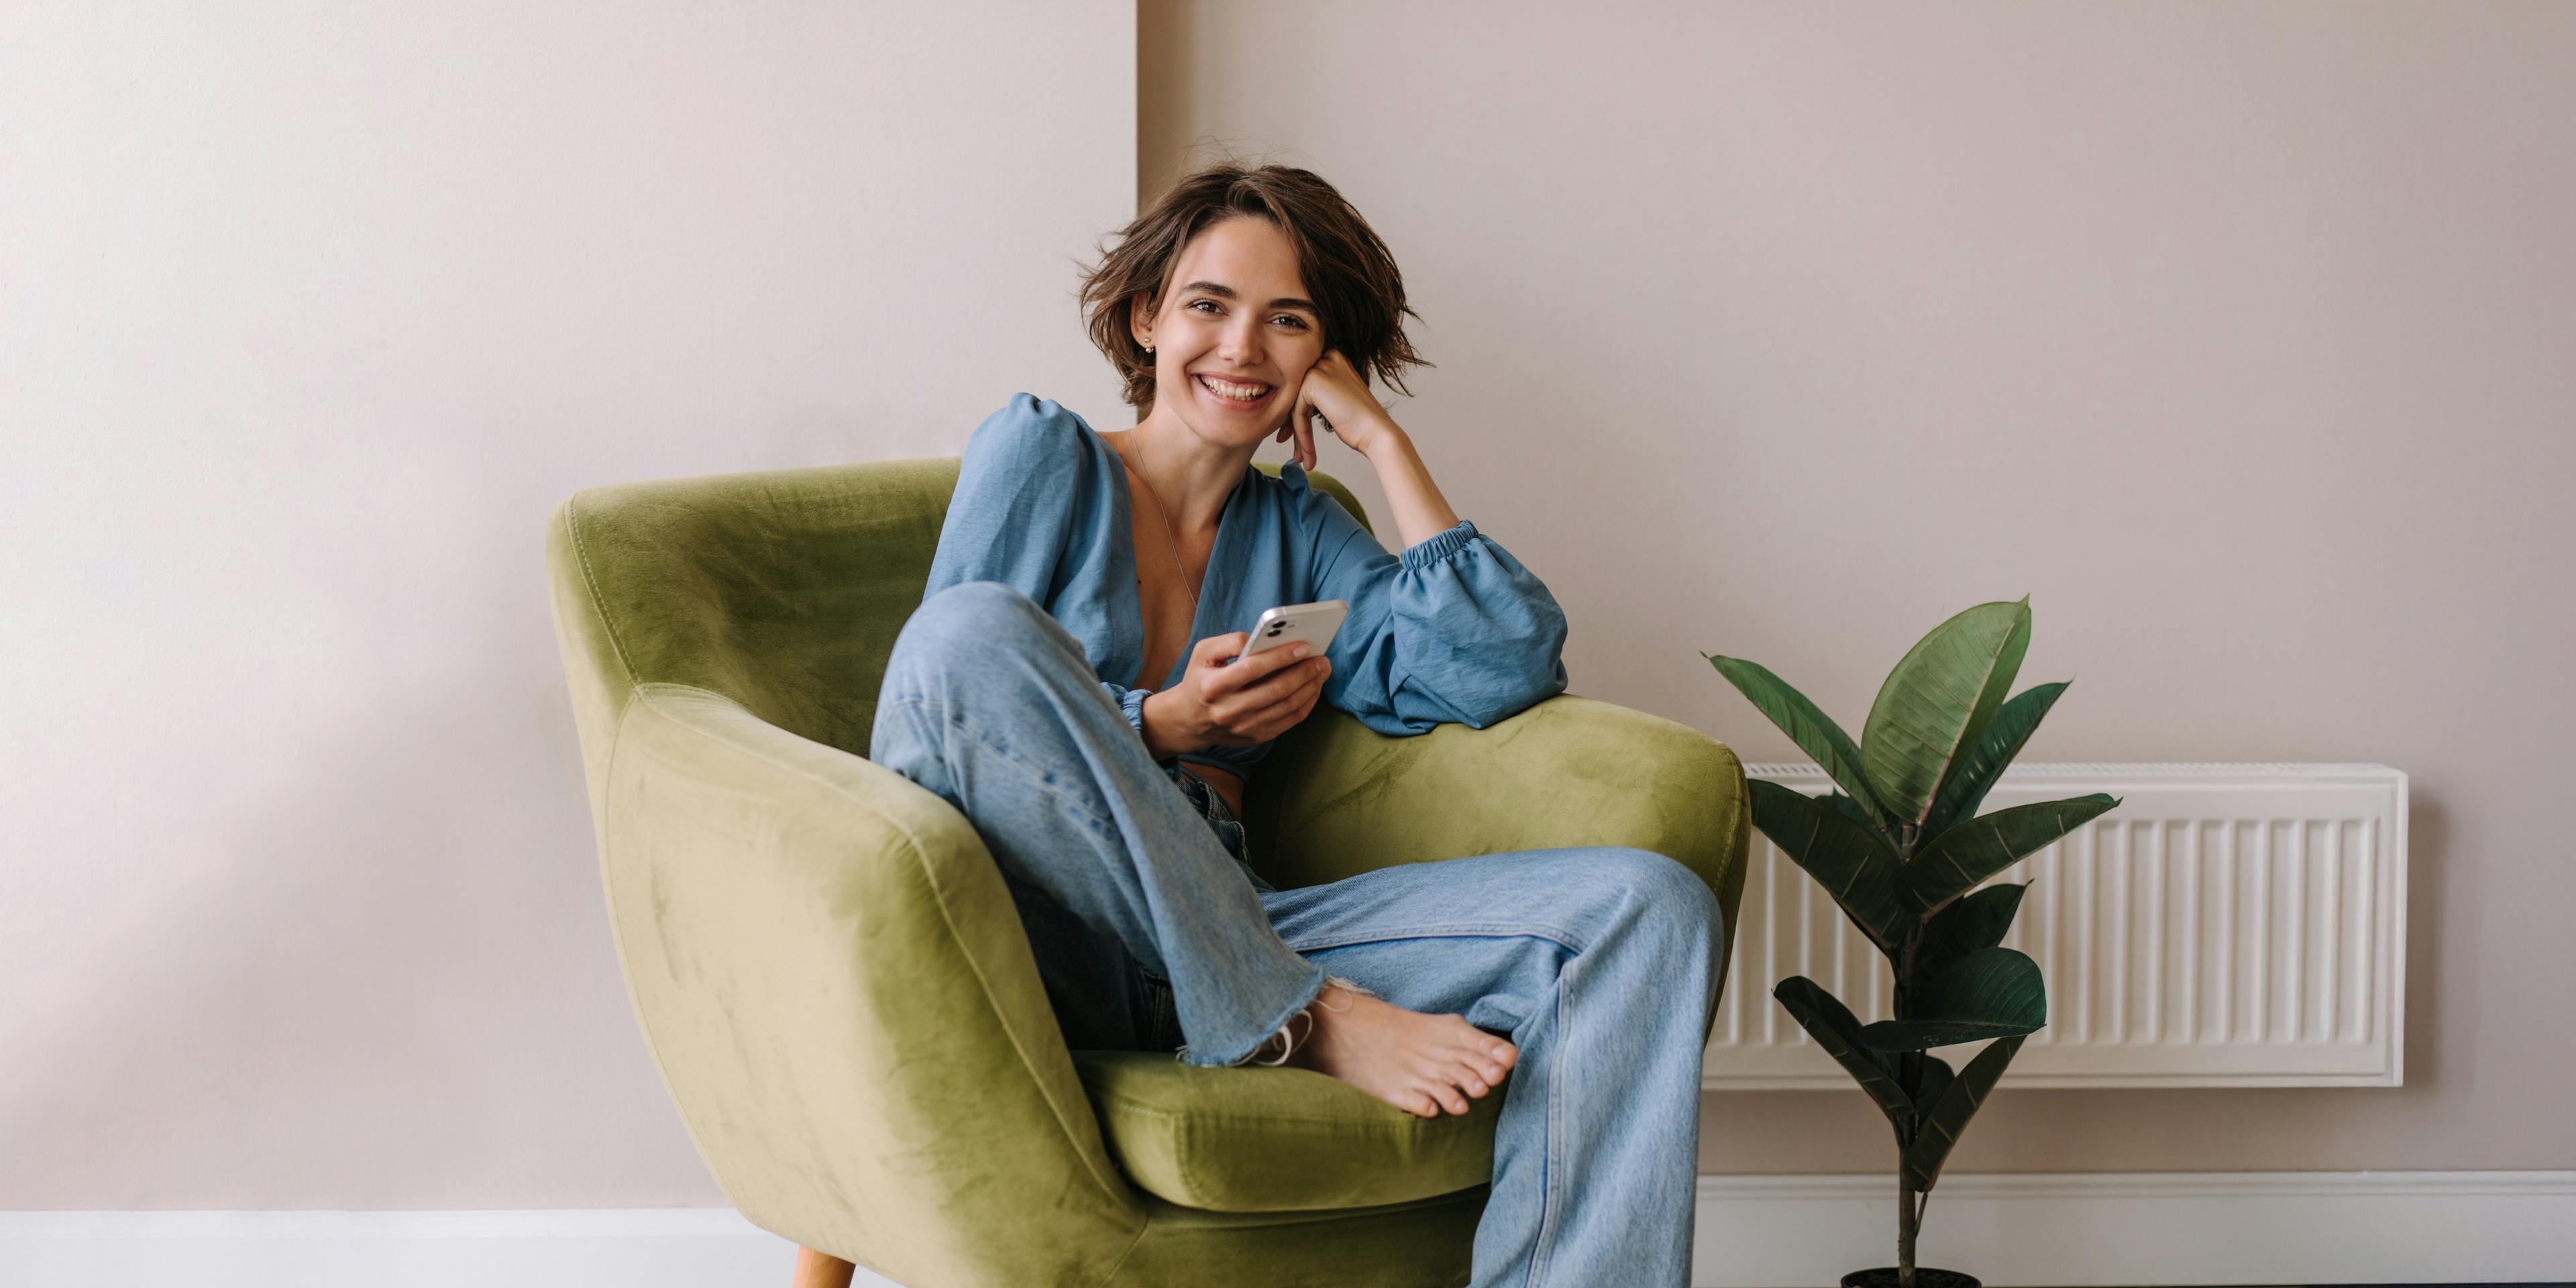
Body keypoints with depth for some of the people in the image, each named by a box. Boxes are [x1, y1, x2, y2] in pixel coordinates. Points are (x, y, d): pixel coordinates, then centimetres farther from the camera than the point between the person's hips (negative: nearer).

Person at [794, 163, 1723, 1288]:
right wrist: (1159, 729, -12)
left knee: (1649, 909, -15)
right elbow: (948, 696, 1)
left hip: (1229, 934, 4)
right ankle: (1307, 1025, -26)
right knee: (974, 628, -34)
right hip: (1030, 935, -3)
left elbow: (1497, 670, 6)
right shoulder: (1041, 455, 11)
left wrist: (1380, 438, 10)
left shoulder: (1297, 532, 22)